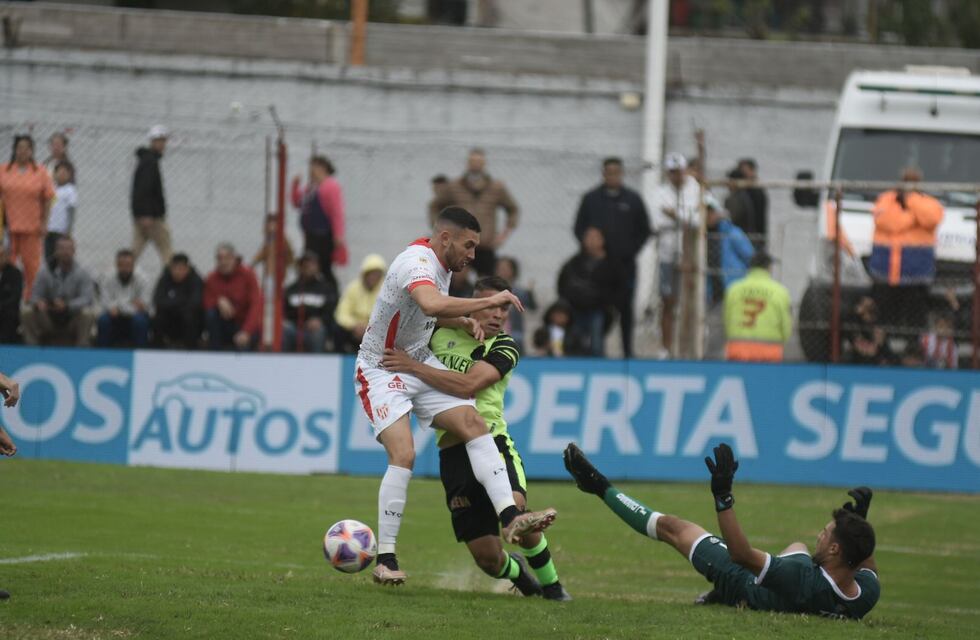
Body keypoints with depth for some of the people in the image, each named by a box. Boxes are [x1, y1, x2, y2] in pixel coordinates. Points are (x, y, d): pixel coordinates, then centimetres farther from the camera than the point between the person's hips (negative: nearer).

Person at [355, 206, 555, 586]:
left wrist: (463, 321, 2)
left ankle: (510, 518, -19)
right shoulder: (417, 263, -25)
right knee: (403, 456, -22)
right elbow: (432, 304, -47)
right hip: (381, 371, -9)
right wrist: (488, 302, -38)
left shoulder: (441, 264, 5)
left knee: (473, 423, -10)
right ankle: (385, 560, -14)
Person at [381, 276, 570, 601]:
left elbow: (468, 385, -17)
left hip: (491, 440, -2)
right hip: (452, 451, 2)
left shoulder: (504, 347, -1)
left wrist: (413, 366, -17)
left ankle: (550, 583, -7)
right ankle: (514, 570, 34)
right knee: (487, 558, -5)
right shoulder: (441, 333, 9)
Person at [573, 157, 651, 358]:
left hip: (625, 264, 0)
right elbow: (579, 228, 10)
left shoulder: (633, 200, 7)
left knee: (625, 309, 2)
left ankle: (627, 350, 9)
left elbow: (644, 230, 12)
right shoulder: (591, 199, 7)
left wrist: (631, 251, 2)